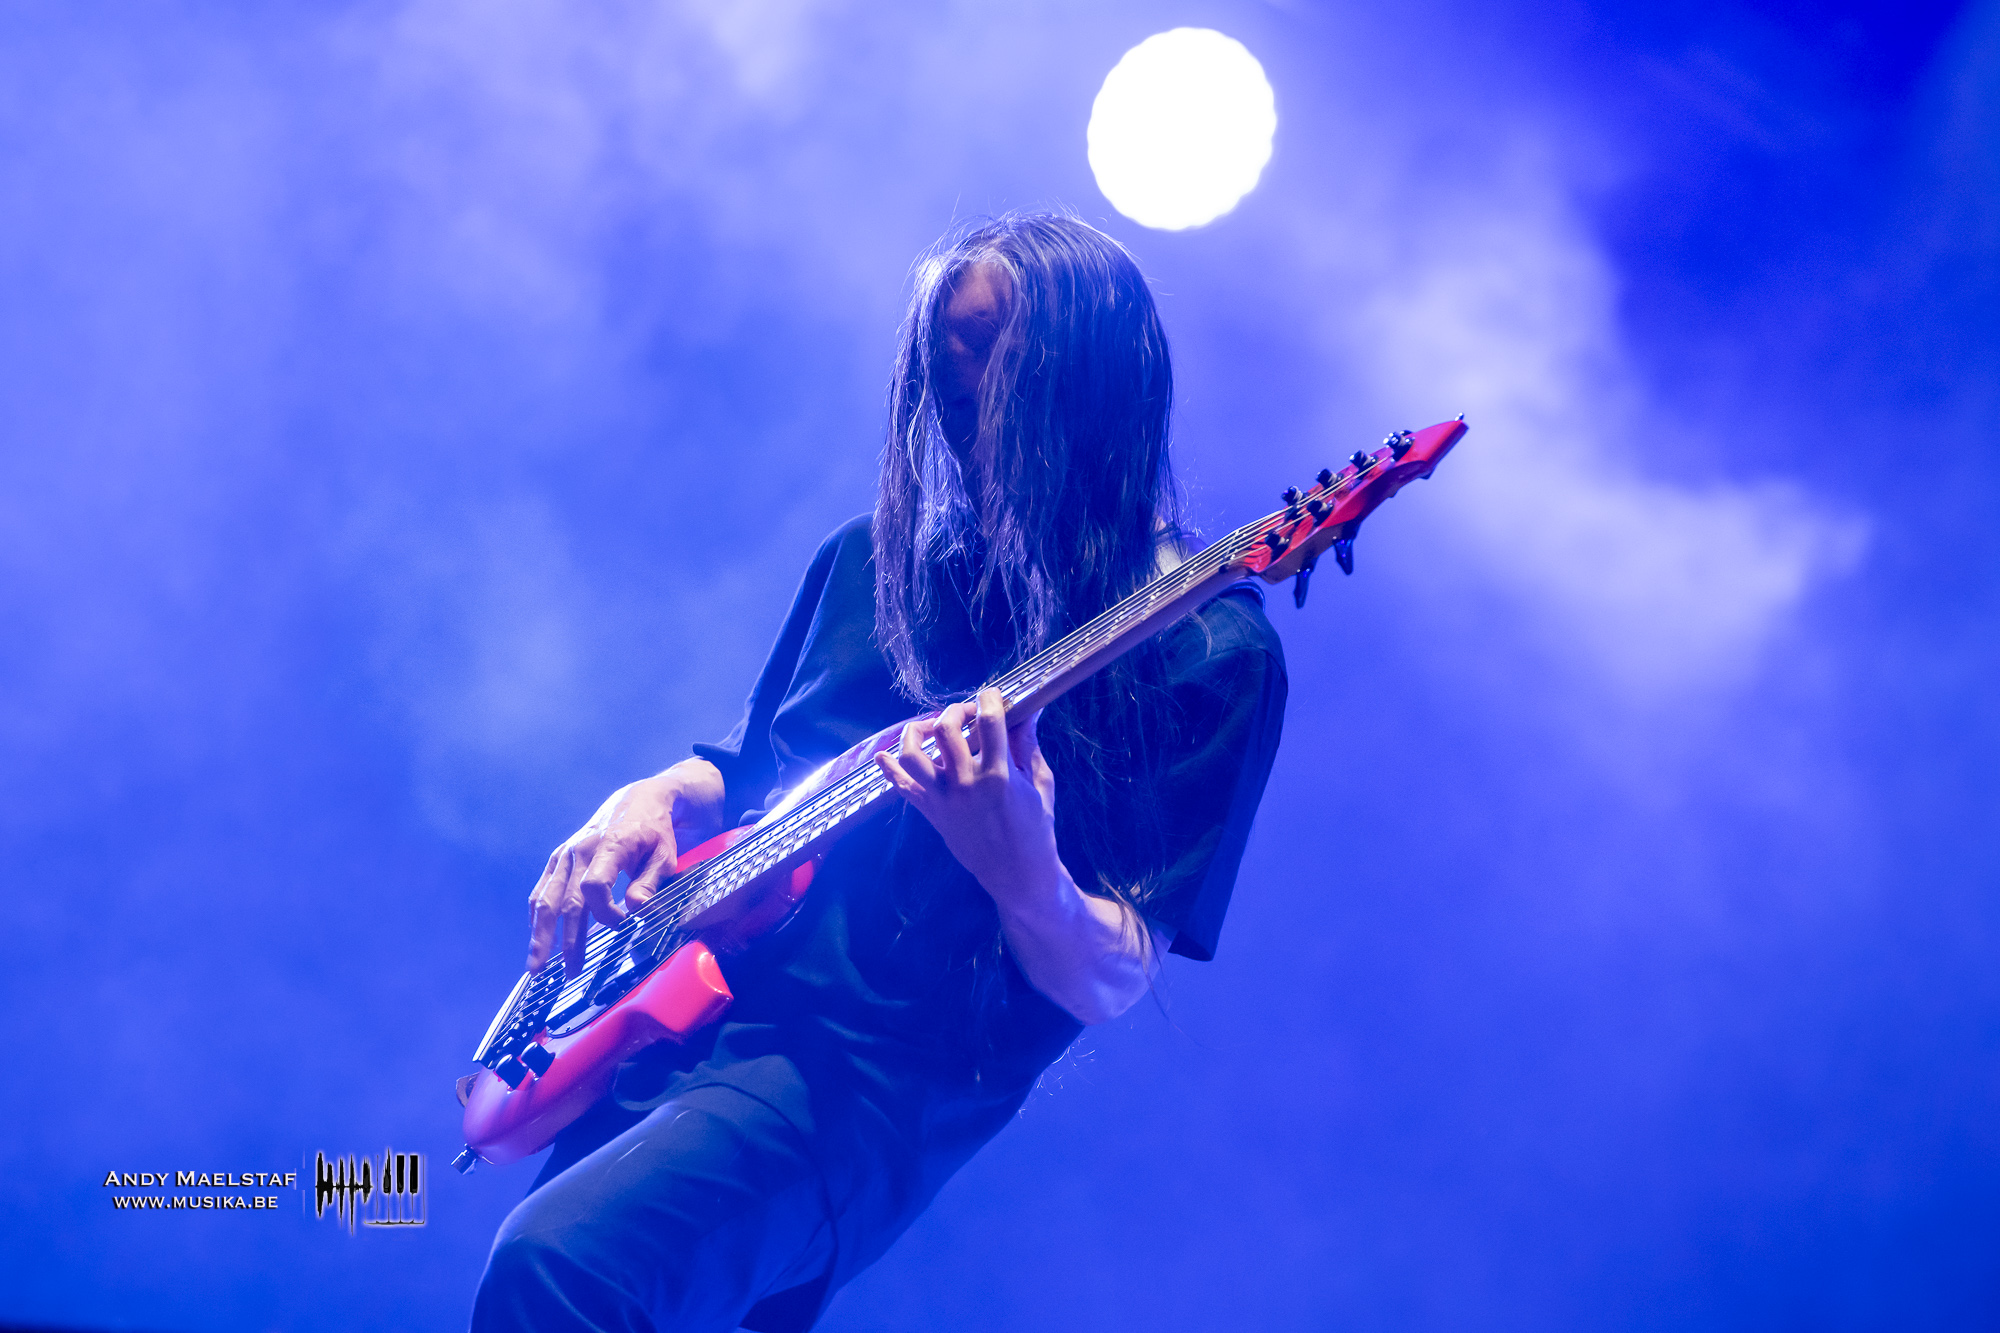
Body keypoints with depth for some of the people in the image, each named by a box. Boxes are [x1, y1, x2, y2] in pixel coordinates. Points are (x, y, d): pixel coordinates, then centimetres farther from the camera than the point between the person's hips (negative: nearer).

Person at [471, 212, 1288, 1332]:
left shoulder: (1209, 648, -7)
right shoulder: (870, 561, 12)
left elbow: (1111, 986, -10)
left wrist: (1024, 879, -31)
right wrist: (655, 802, 2)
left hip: (873, 1072, -7)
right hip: (678, 1018, 7)